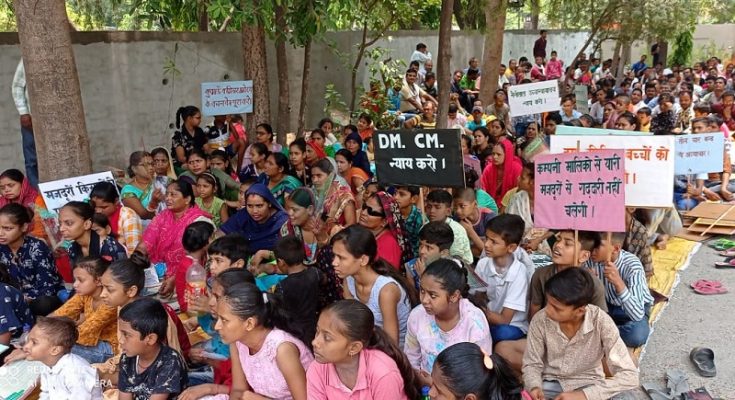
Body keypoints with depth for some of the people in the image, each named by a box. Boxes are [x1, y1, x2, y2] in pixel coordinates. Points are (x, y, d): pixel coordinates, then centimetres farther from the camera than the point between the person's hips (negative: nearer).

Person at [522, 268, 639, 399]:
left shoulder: (600, 321, -21)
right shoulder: (540, 320, -16)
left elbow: (629, 376, -22)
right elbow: (532, 364, -2)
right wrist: (535, 387, -24)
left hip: (588, 386, 0)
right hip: (550, 385, 0)